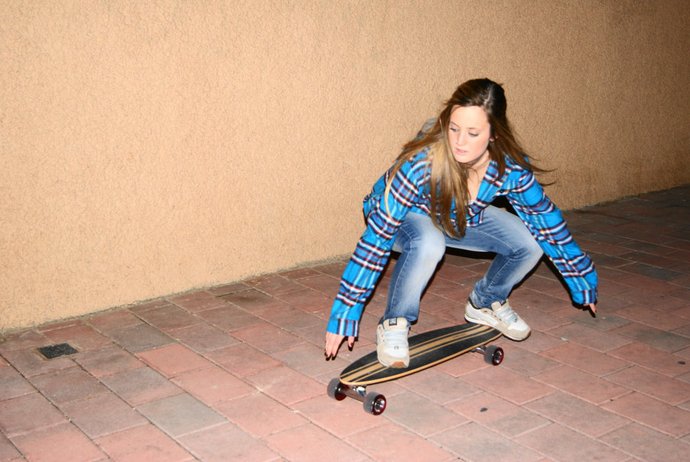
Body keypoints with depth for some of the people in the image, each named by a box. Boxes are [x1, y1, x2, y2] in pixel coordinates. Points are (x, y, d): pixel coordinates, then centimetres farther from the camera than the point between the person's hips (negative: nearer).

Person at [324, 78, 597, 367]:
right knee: (428, 243, -39)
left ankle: (485, 304, 14)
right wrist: (344, 314, -38)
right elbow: (376, 238, -38)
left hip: (463, 218, 5)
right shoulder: (422, 165, -39)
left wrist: (582, 281, -2)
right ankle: (394, 324, -14)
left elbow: (548, 222, -11)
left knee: (530, 243, -14)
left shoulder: (511, 167, -26)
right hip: (407, 217, -4)